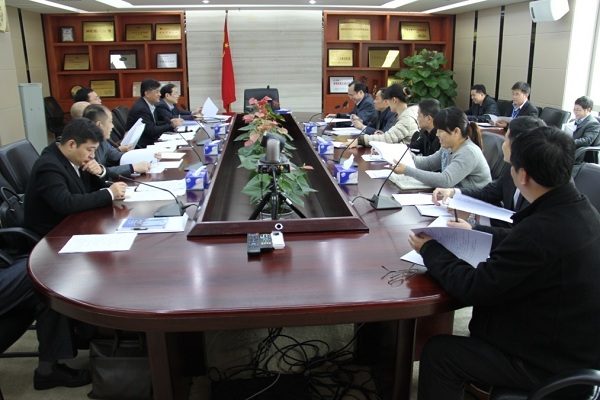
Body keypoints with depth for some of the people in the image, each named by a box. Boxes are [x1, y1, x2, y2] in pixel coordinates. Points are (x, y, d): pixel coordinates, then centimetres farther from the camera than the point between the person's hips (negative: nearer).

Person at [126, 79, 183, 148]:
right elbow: (152, 131, -21)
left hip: (150, 142, 8)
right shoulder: (141, 108, -19)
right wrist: (172, 125, -16)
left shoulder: (150, 104, 5)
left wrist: (170, 122, -2)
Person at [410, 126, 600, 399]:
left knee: (437, 352, -2)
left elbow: (472, 288, -23)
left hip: (552, 369, -9)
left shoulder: (542, 229, -34)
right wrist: (474, 232, 22)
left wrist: (430, 250, -8)